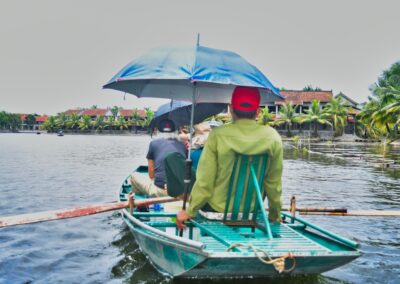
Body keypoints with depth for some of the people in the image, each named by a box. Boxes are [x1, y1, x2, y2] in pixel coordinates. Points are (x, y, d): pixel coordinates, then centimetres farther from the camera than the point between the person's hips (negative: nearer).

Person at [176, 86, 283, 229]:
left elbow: (204, 179, -12)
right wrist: (275, 215, 11)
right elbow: (274, 182, -1)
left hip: (217, 209, -2)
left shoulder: (218, 135, -13)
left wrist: (190, 211, -2)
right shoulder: (273, 137, -8)